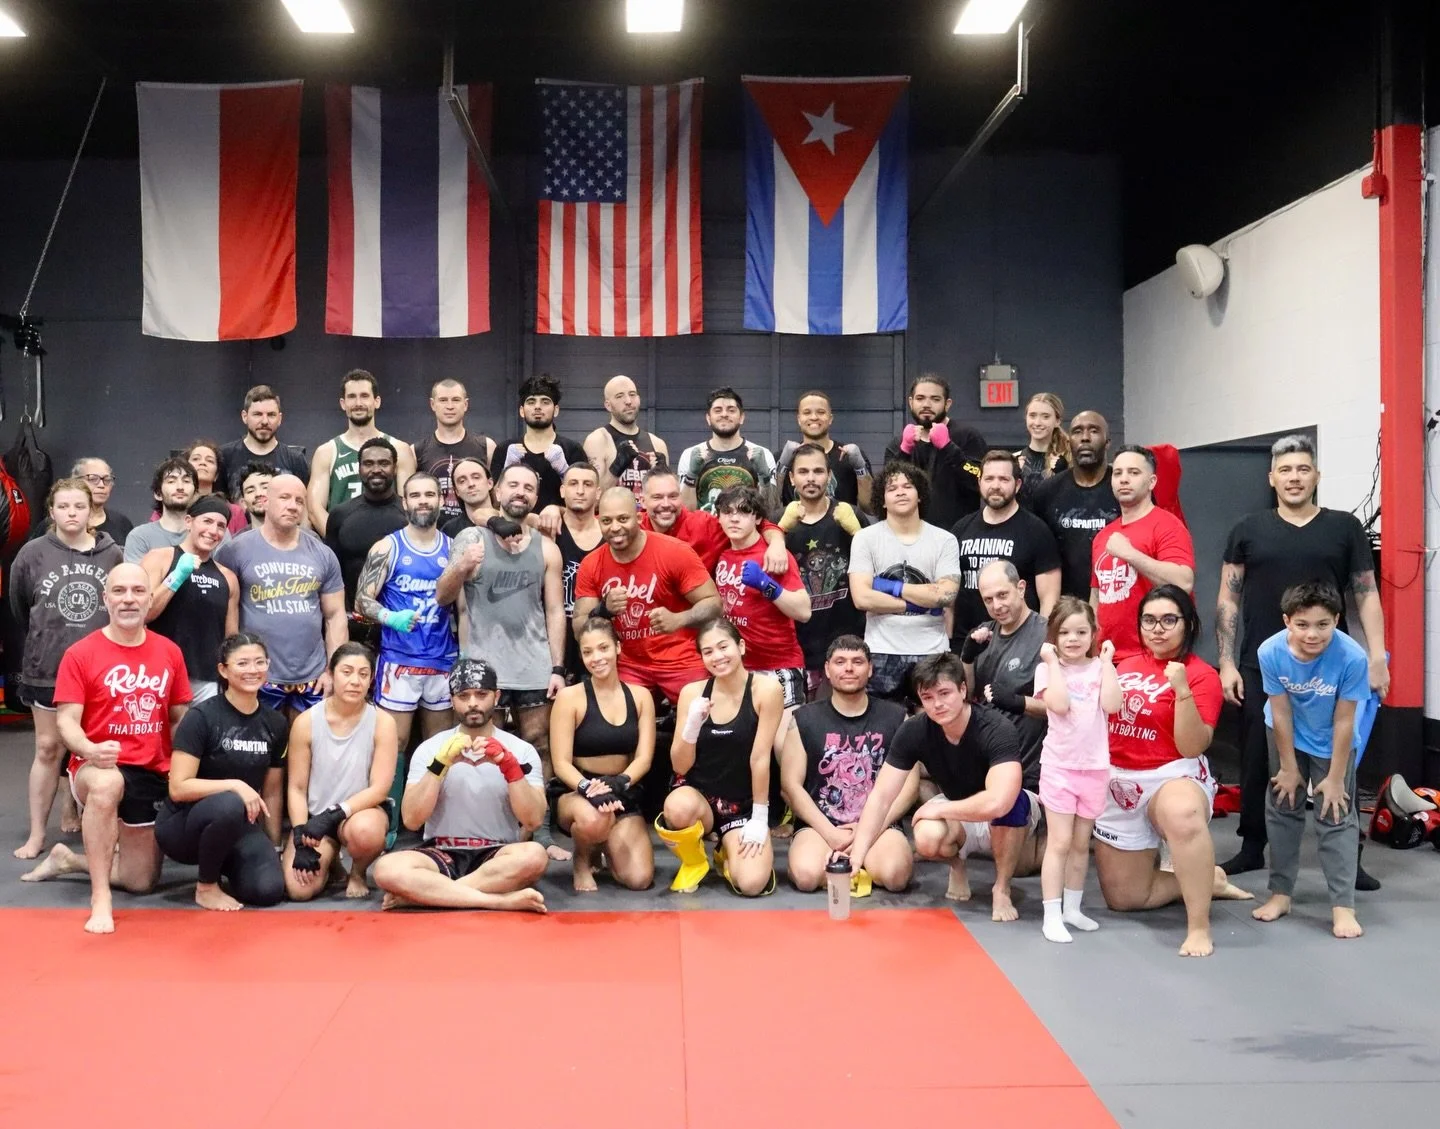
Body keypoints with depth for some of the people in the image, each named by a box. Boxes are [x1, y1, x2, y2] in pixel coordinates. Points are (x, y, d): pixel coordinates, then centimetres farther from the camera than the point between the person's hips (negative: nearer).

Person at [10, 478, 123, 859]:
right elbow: (19, 607, 6)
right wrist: (40, 645, 13)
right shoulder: (33, 553, -6)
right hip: (48, 669, -1)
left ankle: (76, 812, 28)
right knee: (48, 748, 5)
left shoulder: (113, 554, -5)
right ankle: (37, 833, 12)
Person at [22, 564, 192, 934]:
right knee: (107, 784, -43)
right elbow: (66, 721, -11)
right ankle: (100, 899, -31)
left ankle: (67, 860, 38)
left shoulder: (170, 652, 3)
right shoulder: (81, 654, -8)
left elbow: (180, 718, 11)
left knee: (141, 881, 9)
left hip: (154, 774, 5)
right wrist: (91, 750, -32)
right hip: (98, 769, -4)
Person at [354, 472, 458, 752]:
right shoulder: (387, 547, -1)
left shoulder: (453, 549, 6)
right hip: (399, 661, -3)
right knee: (393, 742, 0)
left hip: (443, 662, 3)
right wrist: (391, 618, -24)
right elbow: (362, 600, -4)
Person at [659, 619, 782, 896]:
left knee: (752, 883, -24)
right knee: (679, 808, -36)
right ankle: (693, 861, 0)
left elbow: (760, 757, -12)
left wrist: (759, 817, -11)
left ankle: (728, 855, 15)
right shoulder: (692, 692, -3)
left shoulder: (766, 688, -12)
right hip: (698, 794, 1)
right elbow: (680, 766, -4)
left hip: (743, 805, -1)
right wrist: (693, 724, -21)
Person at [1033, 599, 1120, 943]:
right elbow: (1059, 704, -22)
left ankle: (1072, 907, 26)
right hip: (1060, 767, -3)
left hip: (1095, 767, 3)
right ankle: (1051, 915, 1)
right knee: (1060, 843, -3)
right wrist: (1053, 662, -17)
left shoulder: (1099, 666, 1)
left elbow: (1111, 704, -14)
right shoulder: (1048, 669, -5)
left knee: (1082, 843, 14)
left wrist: (1107, 661, -11)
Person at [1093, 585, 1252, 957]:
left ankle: (1199, 927, -33)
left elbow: (1191, 747, -19)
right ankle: (1206, 881, 28)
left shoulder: (1201, 674, -11)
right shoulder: (1125, 665, 6)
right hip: (1119, 781, 6)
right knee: (1123, 898, 8)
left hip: (1172, 777, -6)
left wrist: (1182, 690, -29)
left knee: (1184, 814, -45)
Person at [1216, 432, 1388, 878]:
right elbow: (1228, 601, 5)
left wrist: (1377, 656, -5)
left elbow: (1366, 595, 5)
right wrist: (1227, 664, -2)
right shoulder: (1248, 531, 6)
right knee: (1256, 763, 7)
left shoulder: (1344, 527, 6)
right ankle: (1252, 847, 21)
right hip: (1260, 670, 1)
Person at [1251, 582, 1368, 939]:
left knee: (1336, 816, -3)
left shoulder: (1352, 657, -34)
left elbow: (1343, 721, -23)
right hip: (1287, 737, 2)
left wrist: (1335, 777, -15)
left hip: (1331, 743, -2)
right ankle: (1281, 893, 22)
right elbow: (1281, 713, -17)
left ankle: (1343, 906, 3)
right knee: (1282, 809, 10)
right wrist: (1289, 767, -8)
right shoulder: (1271, 652, -29)